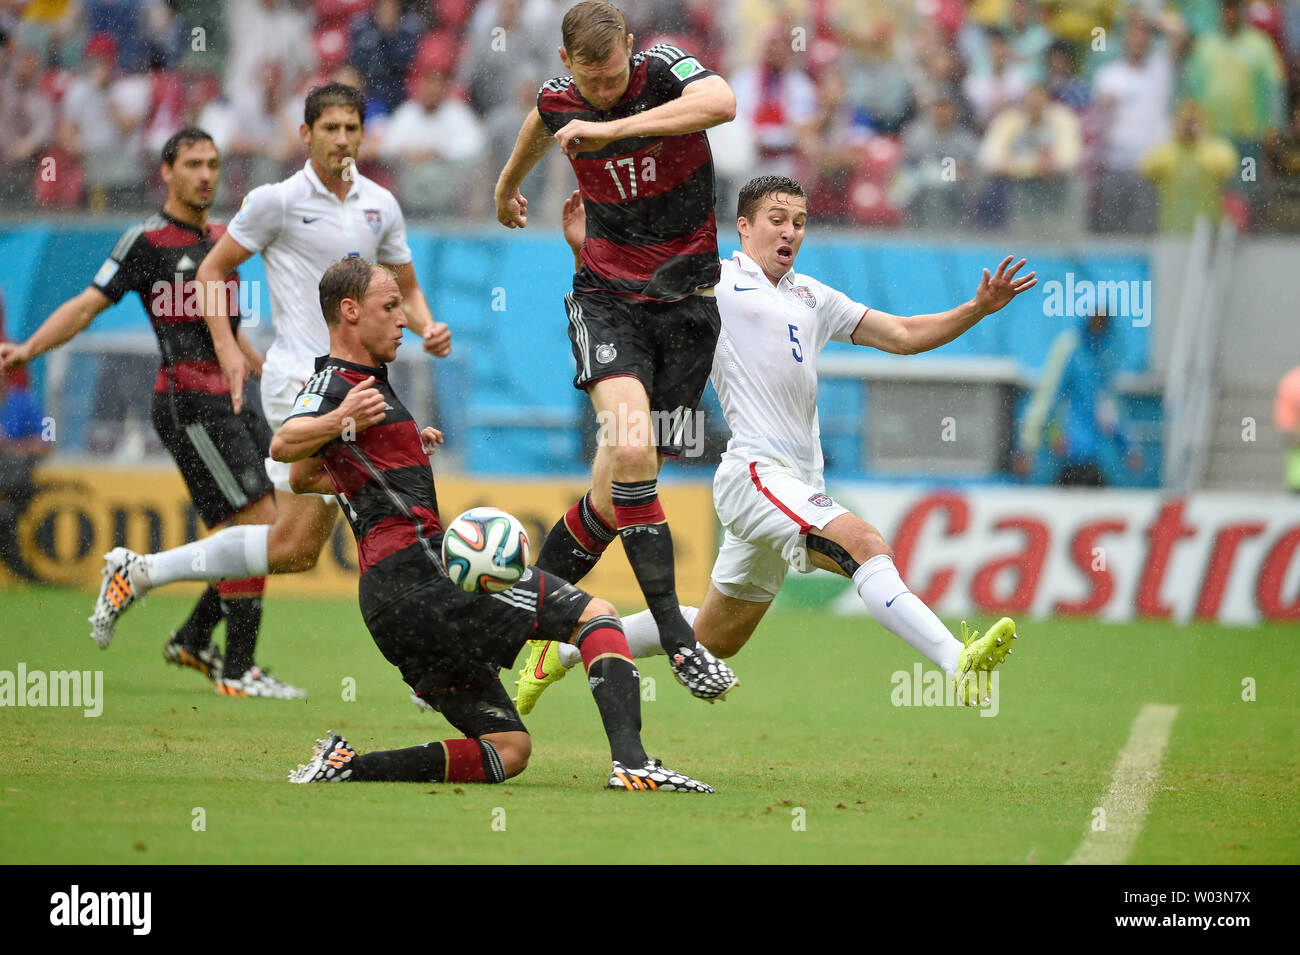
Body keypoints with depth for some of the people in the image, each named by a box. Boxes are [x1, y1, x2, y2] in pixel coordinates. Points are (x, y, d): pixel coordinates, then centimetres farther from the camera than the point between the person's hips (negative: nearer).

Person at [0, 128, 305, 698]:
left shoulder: (221, 238, 17)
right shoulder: (147, 241, -6)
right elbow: (87, 305, -11)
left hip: (230, 400, 8)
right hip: (188, 401, -8)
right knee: (257, 521, -14)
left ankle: (193, 640, 19)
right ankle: (237, 670, -8)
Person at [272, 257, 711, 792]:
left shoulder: (347, 387, 26)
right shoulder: (334, 386, -4)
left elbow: (303, 478, 42)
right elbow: (283, 445, -25)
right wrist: (340, 422, -45)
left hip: (386, 602, 10)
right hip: (423, 568, -10)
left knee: (507, 751, 6)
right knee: (596, 615, -5)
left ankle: (348, 766, -7)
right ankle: (631, 762, -26)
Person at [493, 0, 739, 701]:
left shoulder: (664, 70, -12)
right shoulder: (559, 98, 0)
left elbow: (720, 103, -35)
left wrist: (614, 127, -36)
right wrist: (508, 183, 46)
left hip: (686, 300, -1)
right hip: (607, 295, 1)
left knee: (622, 485, -2)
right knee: (630, 446, -25)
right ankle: (674, 635, -24)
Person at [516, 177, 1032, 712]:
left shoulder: (812, 297, 23)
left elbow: (903, 336, 23)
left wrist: (979, 308, 10)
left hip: (799, 484, 8)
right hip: (755, 472, -8)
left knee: (715, 639, 14)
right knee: (865, 544, -29)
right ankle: (957, 663, -41)